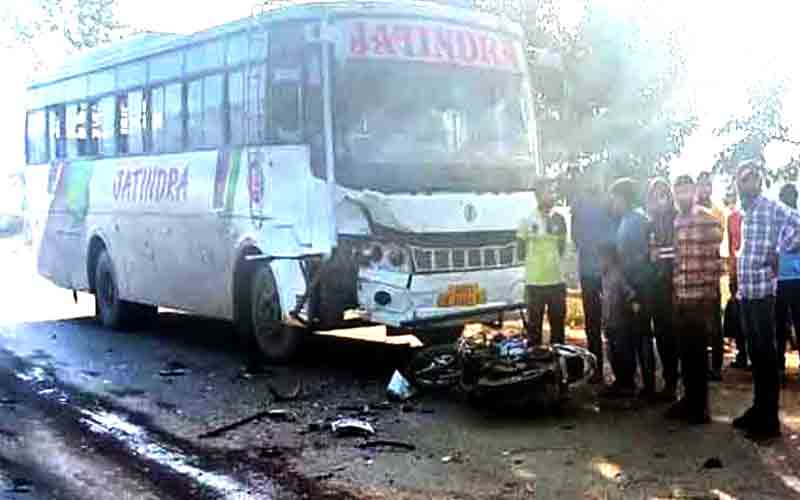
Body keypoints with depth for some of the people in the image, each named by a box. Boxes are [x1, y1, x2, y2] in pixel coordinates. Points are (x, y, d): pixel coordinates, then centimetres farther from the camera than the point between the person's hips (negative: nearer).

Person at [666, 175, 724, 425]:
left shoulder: (708, 219, -8)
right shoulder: (676, 222, 12)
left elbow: (715, 259, -10)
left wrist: (711, 293, -12)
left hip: (702, 296, -6)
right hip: (681, 297, 6)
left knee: (698, 352, -1)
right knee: (685, 351, 11)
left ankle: (700, 406, 8)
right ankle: (689, 400, 22)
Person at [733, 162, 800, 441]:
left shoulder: (770, 208, -9)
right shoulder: (745, 213, 15)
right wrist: (739, 286, 13)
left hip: (762, 291, -8)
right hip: (745, 292, 8)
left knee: (766, 355, -2)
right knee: (755, 353, 14)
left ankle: (770, 421, 4)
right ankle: (758, 410, 24)